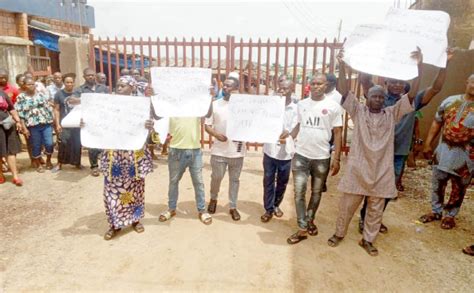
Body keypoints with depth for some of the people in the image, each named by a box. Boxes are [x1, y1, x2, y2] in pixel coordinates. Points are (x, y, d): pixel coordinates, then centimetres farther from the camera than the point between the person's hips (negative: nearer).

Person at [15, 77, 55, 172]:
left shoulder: (41, 94, 7)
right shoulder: (21, 97, 1)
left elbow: (49, 107, 10)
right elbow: (20, 114, -1)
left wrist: (52, 121, 6)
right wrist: (24, 128, -6)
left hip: (46, 124, 1)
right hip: (32, 126, -1)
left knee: (49, 144, -4)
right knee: (36, 146, 6)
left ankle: (48, 161, 22)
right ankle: (38, 164, 25)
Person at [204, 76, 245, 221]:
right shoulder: (215, 104, 2)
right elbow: (207, 125, 1)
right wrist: (216, 134, -17)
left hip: (237, 150, 0)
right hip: (219, 150, 0)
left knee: (234, 179, 10)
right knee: (216, 177, 7)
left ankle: (233, 207, 24)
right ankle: (213, 199, 36)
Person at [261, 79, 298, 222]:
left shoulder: (296, 108, -2)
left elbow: (294, 129, -10)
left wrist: (286, 135, -32)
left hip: (285, 152, 0)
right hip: (270, 150, 0)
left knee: (282, 182, 14)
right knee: (268, 181, 6)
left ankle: (276, 205, 35)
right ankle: (268, 209, 20)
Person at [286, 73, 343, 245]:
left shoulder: (333, 106, -4)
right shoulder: (301, 104, 4)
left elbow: (338, 133, -3)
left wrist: (336, 159, -8)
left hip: (322, 157, -1)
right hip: (301, 155, 2)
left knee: (316, 192, 14)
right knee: (299, 192, 0)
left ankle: (310, 219, 37)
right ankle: (302, 229, 11)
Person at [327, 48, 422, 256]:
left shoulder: (392, 114, 4)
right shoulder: (358, 111, -1)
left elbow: (412, 95, -3)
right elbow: (344, 92, -12)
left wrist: (419, 66, -11)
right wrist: (342, 65, -22)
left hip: (381, 171, 2)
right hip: (357, 169, -2)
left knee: (376, 209, 14)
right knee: (347, 205, 10)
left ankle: (368, 240, 32)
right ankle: (339, 233, 31)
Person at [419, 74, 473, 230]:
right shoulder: (450, 101, 1)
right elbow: (437, 123, 7)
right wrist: (427, 143, 5)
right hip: (444, 151, 2)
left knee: (458, 188, 12)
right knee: (437, 183, 14)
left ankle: (450, 215, 31)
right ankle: (436, 211, 33)